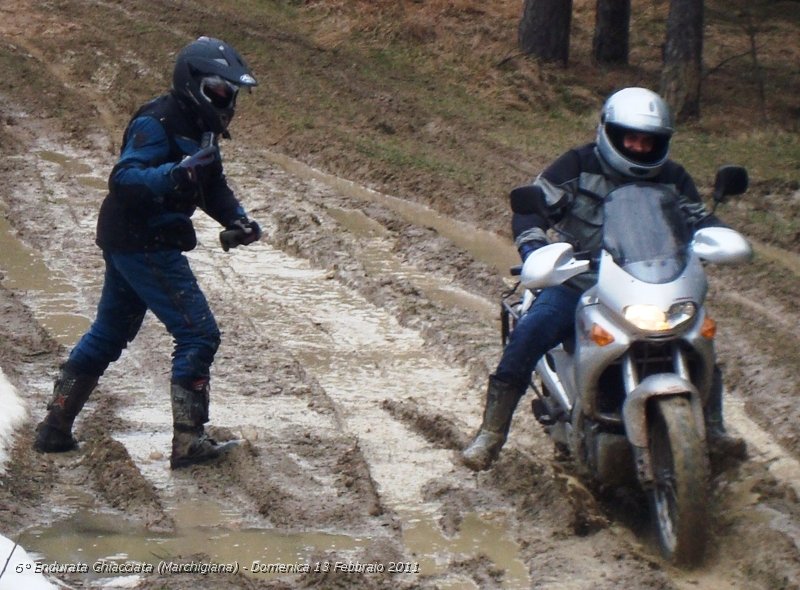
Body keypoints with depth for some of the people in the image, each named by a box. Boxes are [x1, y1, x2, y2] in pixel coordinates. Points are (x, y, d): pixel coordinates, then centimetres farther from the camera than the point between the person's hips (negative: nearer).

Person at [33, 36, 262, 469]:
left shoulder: (199, 127, 11)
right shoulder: (158, 123, -19)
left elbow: (212, 185, 21)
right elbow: (123, 179, -29)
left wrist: (236, 220, 3)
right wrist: (176, 173, -44)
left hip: (131, 243, 11)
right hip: (142, 244, -11)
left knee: (107, 335, 19)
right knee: (198, 334, -11)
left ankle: (54, 428, 27)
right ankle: (188, 442, -9)